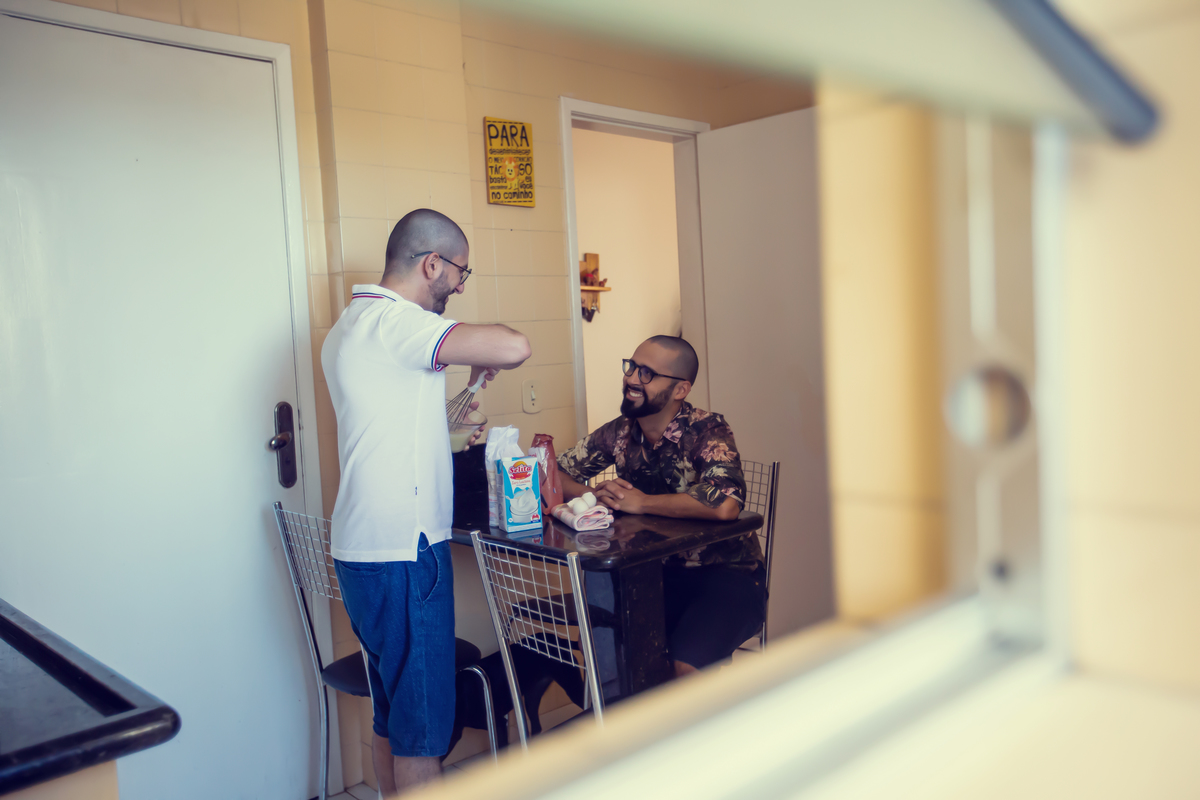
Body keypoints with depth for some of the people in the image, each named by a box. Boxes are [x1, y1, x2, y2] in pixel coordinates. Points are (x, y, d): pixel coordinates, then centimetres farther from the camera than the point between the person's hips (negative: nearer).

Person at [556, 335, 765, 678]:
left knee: (686, 664, -27)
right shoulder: (619, 432, 1)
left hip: (725, 572, -5)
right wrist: (596, 496, -13)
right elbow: (553, 475, 8)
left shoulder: (706, 430, -16)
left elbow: (725, 505, -35)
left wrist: (640, 502, -23)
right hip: (659, 571, 5)